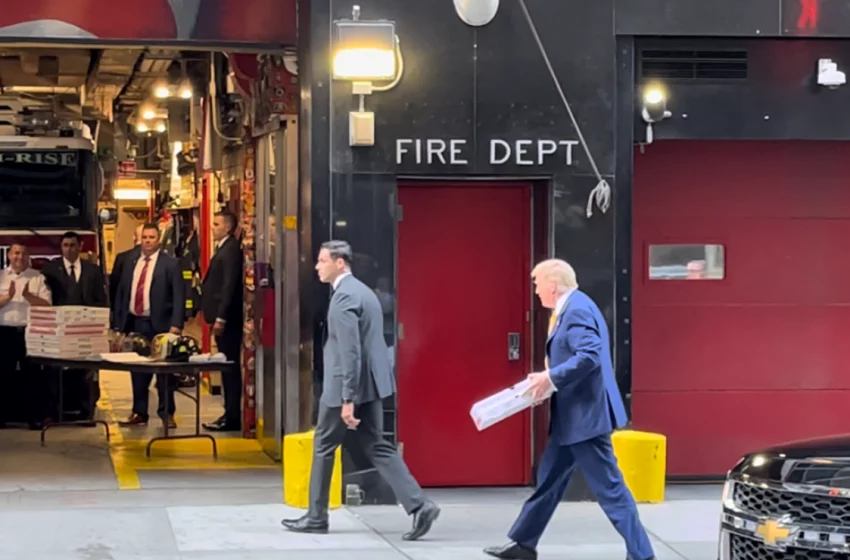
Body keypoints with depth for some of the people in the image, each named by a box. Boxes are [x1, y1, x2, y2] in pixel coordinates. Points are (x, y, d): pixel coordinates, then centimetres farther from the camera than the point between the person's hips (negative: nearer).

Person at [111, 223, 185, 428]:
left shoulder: (170, 264, -1)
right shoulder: (130, 264, 13)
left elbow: (178, 296, -6)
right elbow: (120, 294, 14)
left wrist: (176, 324, -15)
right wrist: (118, 323, 6)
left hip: (159, 325, -4)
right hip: (134, 324, 4)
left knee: (164, 371, 1)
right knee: (137, 372, 7)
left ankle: (167, 413, 9)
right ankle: (139, 413, 14)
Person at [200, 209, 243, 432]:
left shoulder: (231, 249, -14)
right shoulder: (223, 248, 17)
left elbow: (229, 286, -20)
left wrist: (220, 318, -22)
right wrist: (216, 316, 16)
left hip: (227, 319, -10)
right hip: (222, 317, 10)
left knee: (230, 367, -6)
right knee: (227, 366, 12)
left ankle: (233, 418, -3)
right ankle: (230, 414, 17)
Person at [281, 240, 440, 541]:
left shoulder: (344, 296, -17)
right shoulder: (361, 290, 15)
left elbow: (350, 351, -23)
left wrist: (348, 399, -24)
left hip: (347, 386, -9)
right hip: (370, 383, 9)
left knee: (324, 447, 7)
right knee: (377, 447, 8)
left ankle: (316, 517, 18)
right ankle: (419, 505, -4)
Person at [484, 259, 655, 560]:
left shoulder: (577, 309, -18)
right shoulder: (571, 308, 14)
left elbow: (590, 356, -29)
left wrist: (550, 378, -23)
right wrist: (548, 378, 8)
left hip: (585, 414, -11)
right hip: (573, 415, 11)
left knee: (608, 487, -6)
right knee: (549, 477, 18)